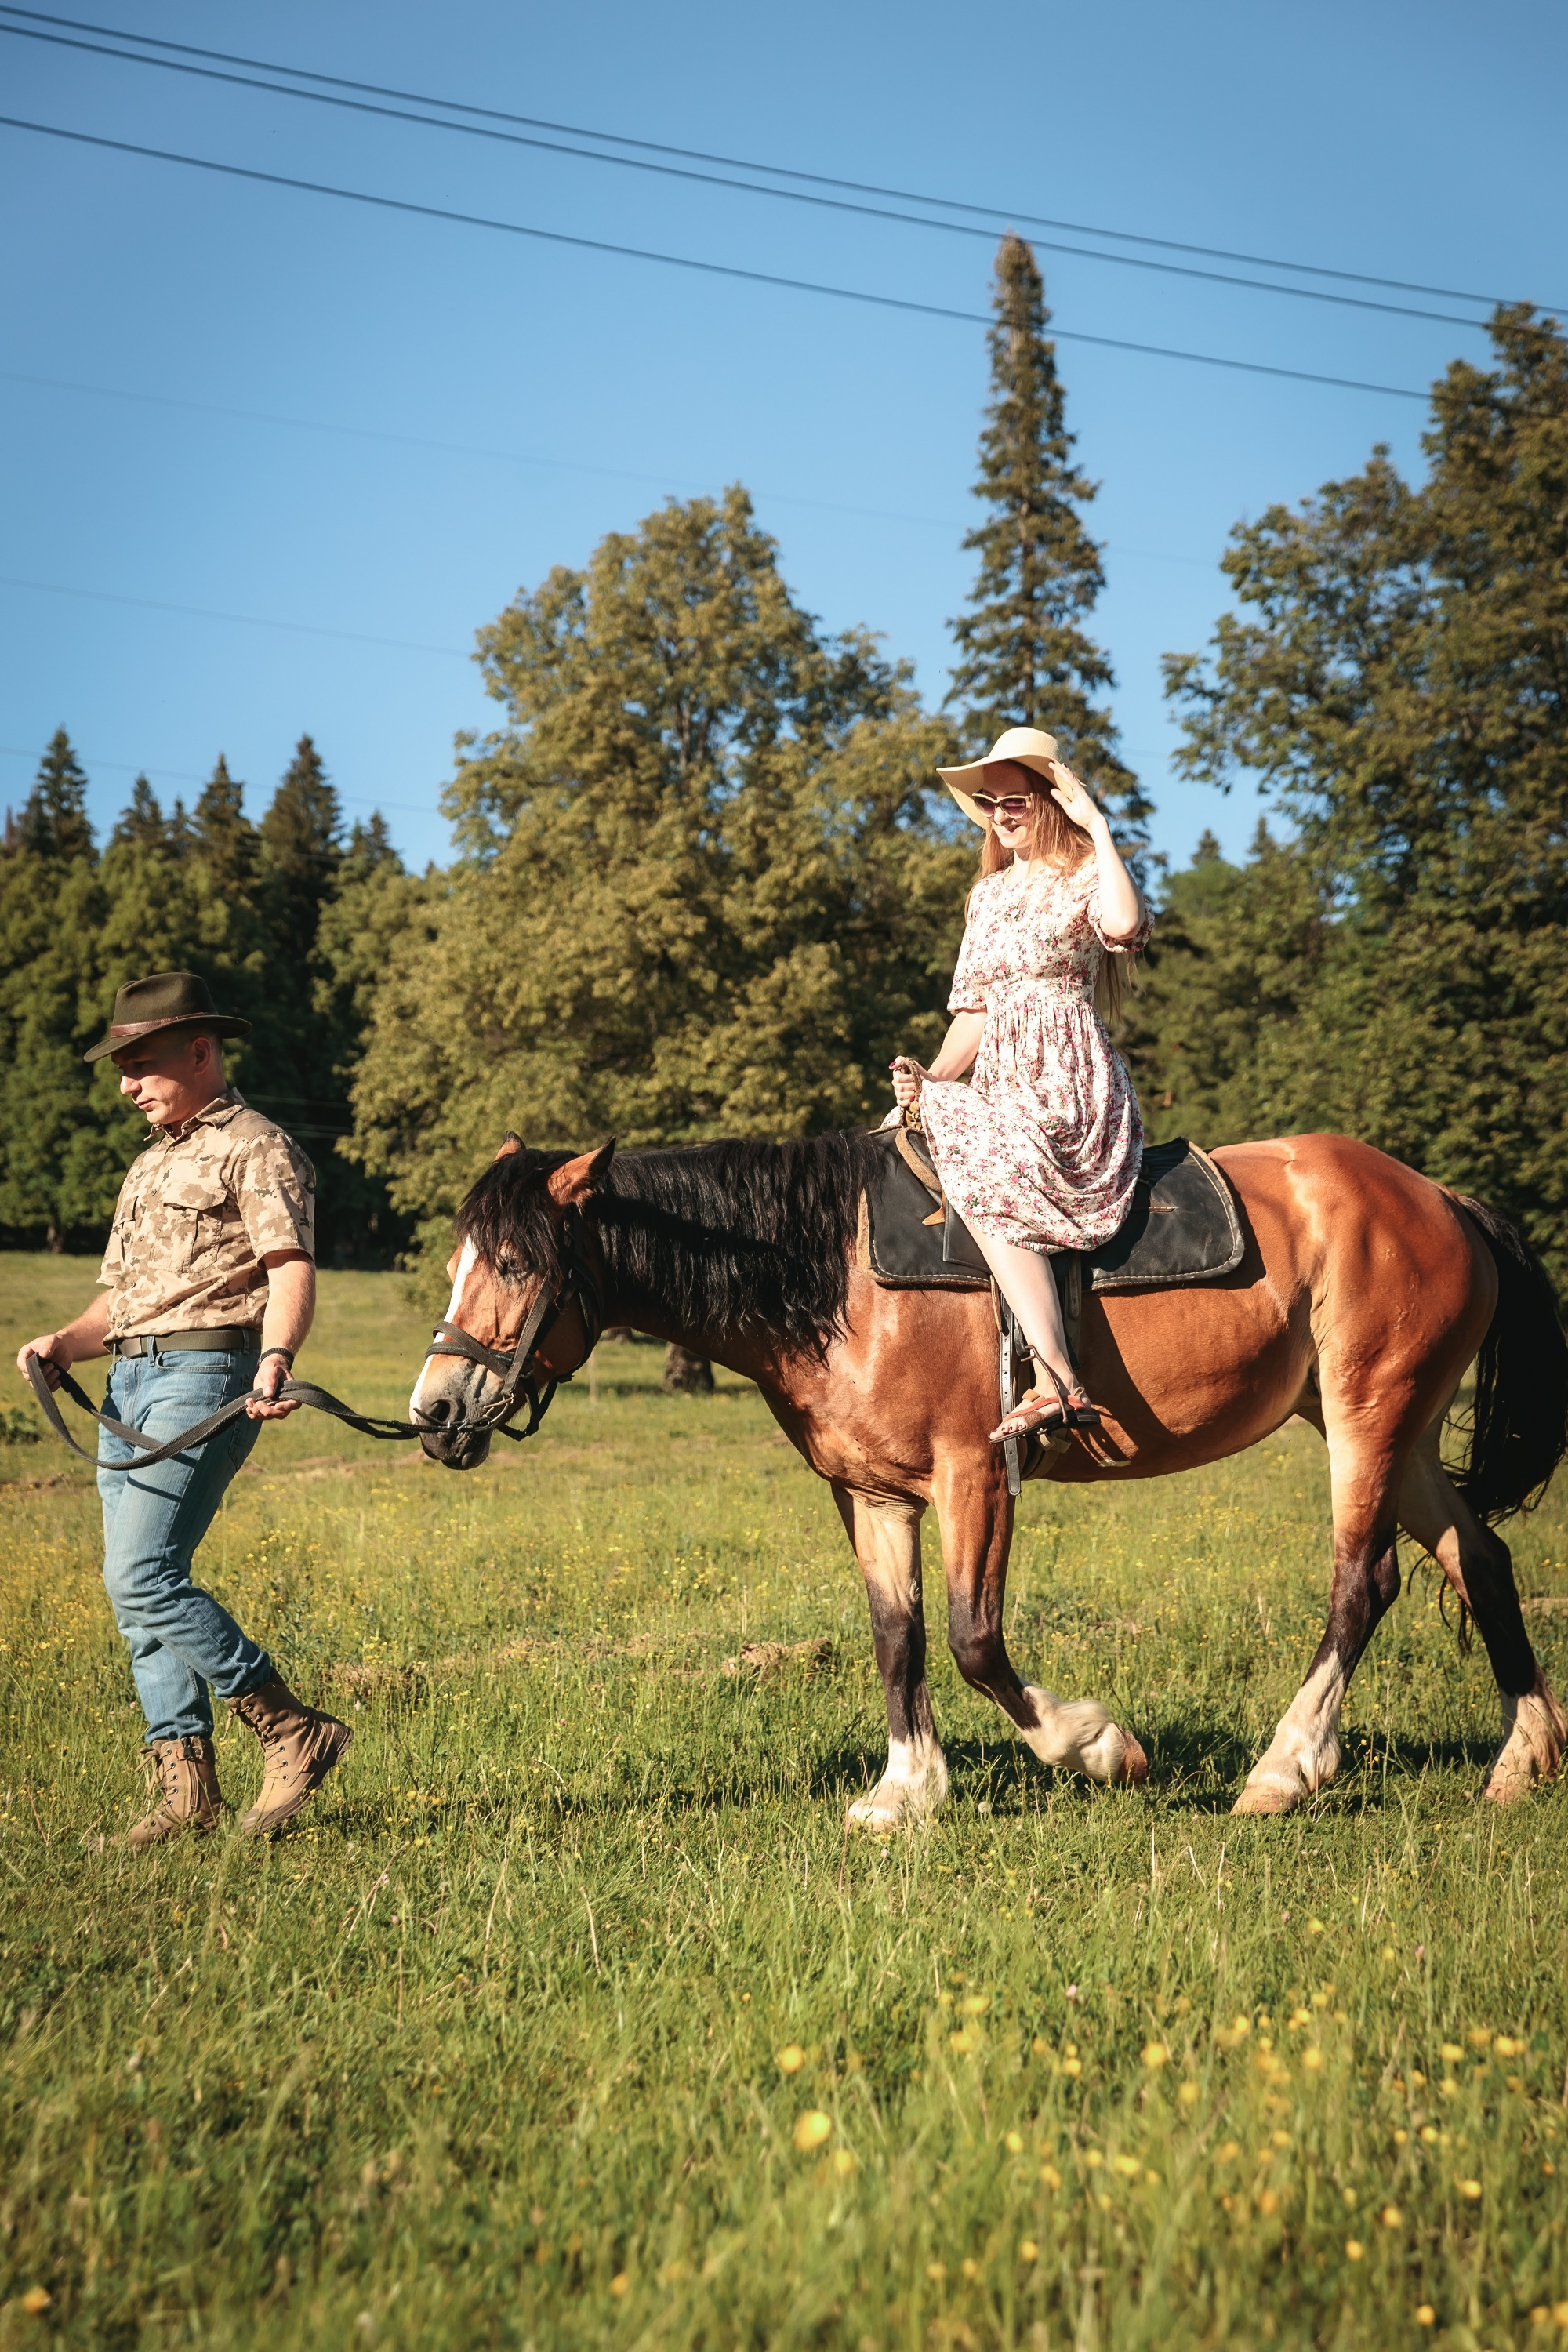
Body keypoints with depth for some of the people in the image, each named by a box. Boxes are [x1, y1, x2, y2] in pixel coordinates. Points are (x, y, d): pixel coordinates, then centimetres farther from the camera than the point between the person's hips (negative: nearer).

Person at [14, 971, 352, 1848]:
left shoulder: (256, 1148, -2)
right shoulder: (151, 1166, 25)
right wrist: (65, 1342, 6)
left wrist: (275, 1363, -34)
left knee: (142, 1578, -18)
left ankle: (295, 1732, -10)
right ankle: (189, 1790, 7)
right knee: (139, 1588, 4)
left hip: (203, 1376, -9)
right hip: (128, 1382, 9)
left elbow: (292, 1271, -16)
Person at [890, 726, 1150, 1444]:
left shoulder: (1085, 876, -1)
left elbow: (1125, 926, -27)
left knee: (990, 1188, -30)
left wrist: (1098, 827, -17)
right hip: (998, 1085, 8)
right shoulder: (989, 893, 20)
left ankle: (1056, 1384, -36)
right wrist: (932, 1077, 1)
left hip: (1070, 1083, -8)